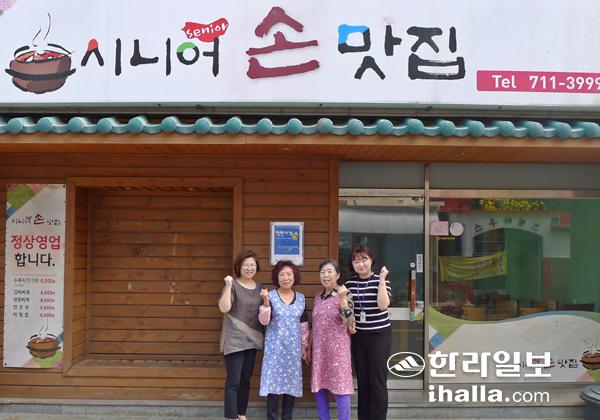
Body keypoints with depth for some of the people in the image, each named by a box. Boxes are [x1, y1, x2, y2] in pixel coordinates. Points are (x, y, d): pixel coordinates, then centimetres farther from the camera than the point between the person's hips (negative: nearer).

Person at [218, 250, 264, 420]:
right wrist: (228, 286, -26)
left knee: (246, 378, 13)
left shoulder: (259, 288, 10)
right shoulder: (233, 285, -8)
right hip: (235, 340, -6)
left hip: (252, 339, 6)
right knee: (234, 380, -4)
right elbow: (224, 308, -21)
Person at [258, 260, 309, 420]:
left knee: (292, 381, 7)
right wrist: (265, 302, -24)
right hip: (275, 347, -3)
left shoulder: (301, 298, 6)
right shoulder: (270, 296, -5)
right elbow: (264, 321, -11)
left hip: (294, 348, 3)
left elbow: (304, 324, 11)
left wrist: (304, 346, 11)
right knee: (273, 381, -3)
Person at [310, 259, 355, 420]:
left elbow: (349, 323, -17)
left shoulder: (344, 295, -8)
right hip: (319, 348, 6)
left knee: (340, 386, -3)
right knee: (318, 386, 10)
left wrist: (342, 300, -27)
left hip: (337, 347, -6)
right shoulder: (318, 297, 10)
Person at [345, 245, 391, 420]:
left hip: (379, 335, -4)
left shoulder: (380, 280, -7)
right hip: (358, 336, 4)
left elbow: (383, 305, -22)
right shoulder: (349, 283, 4)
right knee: (362, 380, 11)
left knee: (377, 381, 0)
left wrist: (382, 280, -23)